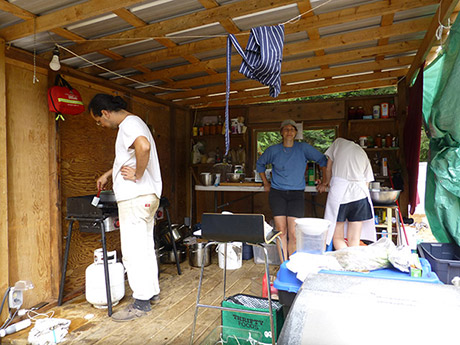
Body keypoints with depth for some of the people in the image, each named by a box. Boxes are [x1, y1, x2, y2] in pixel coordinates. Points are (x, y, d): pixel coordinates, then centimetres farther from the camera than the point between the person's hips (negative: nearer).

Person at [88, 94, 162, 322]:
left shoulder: (129, 124, -13)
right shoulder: (133, 123, 20)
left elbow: (143, 147, -37)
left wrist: (138, 175, -24)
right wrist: (107, 174, 35)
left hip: (136, 198, -11)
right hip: (147, 196, 11)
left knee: (133, 251, -2)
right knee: (145, 247, 17)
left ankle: (141, 302, 9)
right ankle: (152, 290, 29)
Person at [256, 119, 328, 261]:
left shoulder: (303, 148, 3)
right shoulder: (273, 150, 5)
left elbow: (322, 160, 12)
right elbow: (260, 164, 21)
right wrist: (266, 183, 18)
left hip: (297, 194, 0)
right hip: (277, 193, 1)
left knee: (293, 233, -5)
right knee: (281, 231, -1)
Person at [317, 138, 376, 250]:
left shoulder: (339, 142, 15)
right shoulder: (363, 154, 23)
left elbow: (328, 169, 13)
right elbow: (367, 183, 18)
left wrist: (325, 182, 31)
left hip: (339, 191, -3)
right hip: (360, 193, 4)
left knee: (337, 238, 4)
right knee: (354, 241, 7)